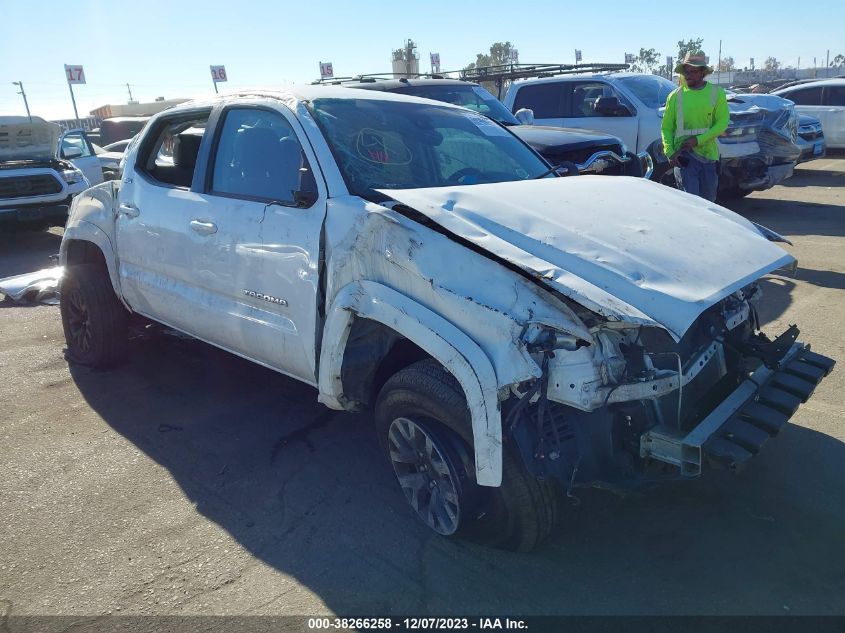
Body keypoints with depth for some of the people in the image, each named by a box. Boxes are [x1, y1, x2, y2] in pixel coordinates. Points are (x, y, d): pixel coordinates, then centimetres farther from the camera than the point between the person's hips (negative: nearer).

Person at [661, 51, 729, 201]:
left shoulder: (716, 93, 4)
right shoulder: (675, 96, 4)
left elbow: (722, 122, -2)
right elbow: (666, 128, 4)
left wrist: (699, 140, -15)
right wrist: (670, 152, -10)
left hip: (708, 155, 2)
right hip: (683, 156, -2)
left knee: (708, 200, 13)